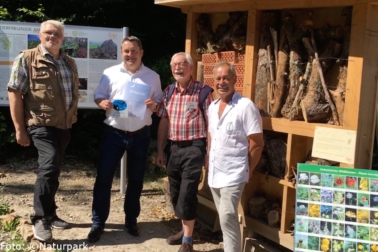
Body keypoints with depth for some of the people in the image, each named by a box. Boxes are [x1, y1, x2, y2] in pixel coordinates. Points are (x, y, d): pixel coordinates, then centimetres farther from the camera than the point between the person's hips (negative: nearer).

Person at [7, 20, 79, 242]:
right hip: (41, 124, -6)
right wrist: (20, 129, -12)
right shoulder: (26, 59, -5)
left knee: (53, 169, 15)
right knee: (50, 165, -22)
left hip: (64, 125, 7)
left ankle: (49, 214, 30)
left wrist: (73, 119, 13)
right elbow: (15, 93, -8)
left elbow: (75, 93, 20)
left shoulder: (70, 63, 13)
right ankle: (41, 218, -10)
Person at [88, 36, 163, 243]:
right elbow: (98, 95, 5)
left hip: (140, 135, 1)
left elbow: (160, 104, 8)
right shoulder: (110, 73, 2)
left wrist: (154, 105, -14)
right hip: (114, 133, -1)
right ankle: (98, 222, 10)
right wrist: (102, 103, -17)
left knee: (136, 179, 12)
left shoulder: (153, 77, 5)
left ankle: (131, 219, 28)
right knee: (103, 177, -2)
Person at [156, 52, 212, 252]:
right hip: (175, 147, 6)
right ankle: (185, 230, 33)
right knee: (175, 193, 14)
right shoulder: (168, 91, 8)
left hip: (194, 147, -6)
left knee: (187, 193, -5)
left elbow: (210, 122, -9)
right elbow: (164, 122, 13)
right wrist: (160, 150, 13)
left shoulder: (202, 91, -9)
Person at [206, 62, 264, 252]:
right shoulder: (213, 106, 8)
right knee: (225, 218, 16)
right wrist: (208, 159, 13)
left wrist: (248, 171, -7)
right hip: (214, 173, 7)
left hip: (233, 174, -7)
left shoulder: (246, 106, -15)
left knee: (227, 218, -10)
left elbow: (257, 143, -13)